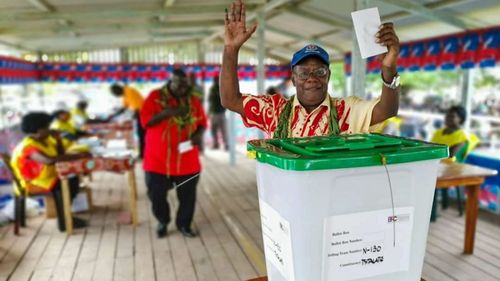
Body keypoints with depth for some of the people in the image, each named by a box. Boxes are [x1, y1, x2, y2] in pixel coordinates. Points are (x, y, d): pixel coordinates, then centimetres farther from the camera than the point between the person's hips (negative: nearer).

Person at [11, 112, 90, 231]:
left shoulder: (45, 140, 4)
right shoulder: (28, 147, -24)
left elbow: (60, 154, 10)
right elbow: (50, 160, -40)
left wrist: (58, 140, -8)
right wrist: (77, 156, -40)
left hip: (49, 175, 9)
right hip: (34, 181, -9)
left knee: (73, 179, -8)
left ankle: (64, 216, 1)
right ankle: (63, 221, -12)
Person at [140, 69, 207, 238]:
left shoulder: (193, 101, 6)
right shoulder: (155, 96, -2)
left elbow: (202, 123, 10)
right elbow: (145, 120, -9)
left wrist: (199, 134, -12)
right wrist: (166, 113, -23)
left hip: (187, 160, 2)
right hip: (158, 160, -1)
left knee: (187, 196, 7)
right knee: (157, 195, 8)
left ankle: (184, 224, 29)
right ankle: (163, 222, 34)